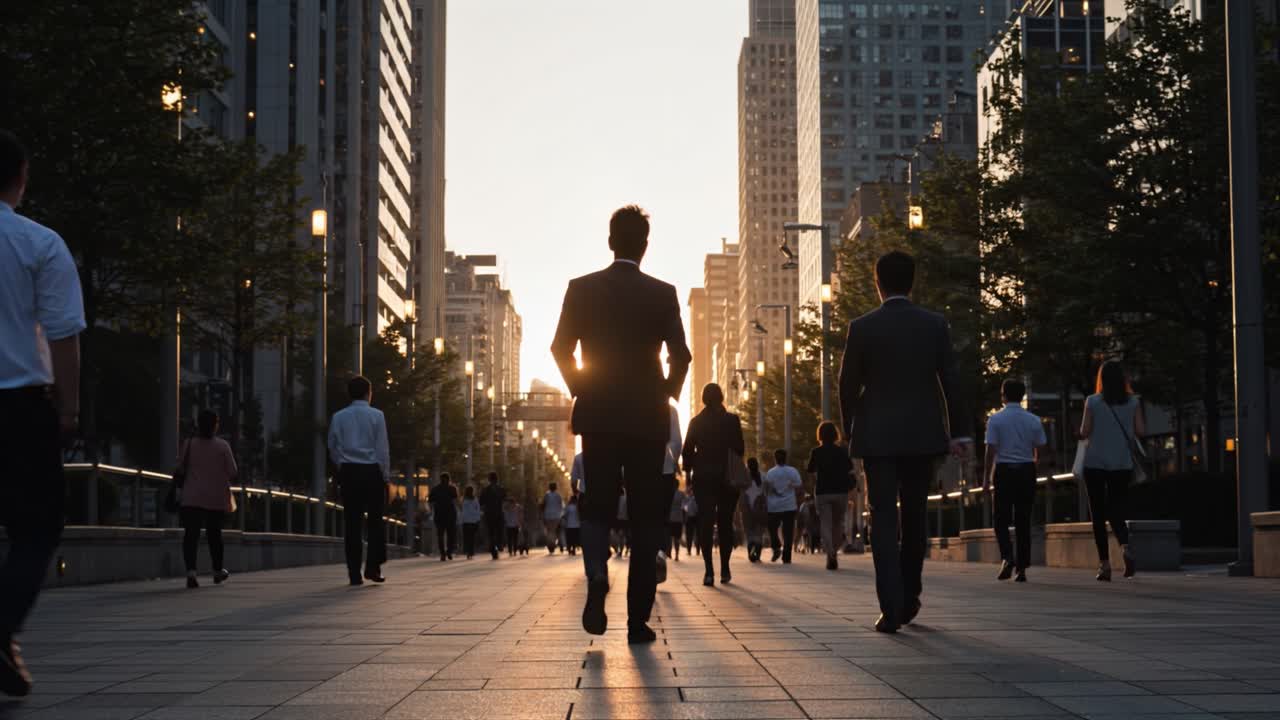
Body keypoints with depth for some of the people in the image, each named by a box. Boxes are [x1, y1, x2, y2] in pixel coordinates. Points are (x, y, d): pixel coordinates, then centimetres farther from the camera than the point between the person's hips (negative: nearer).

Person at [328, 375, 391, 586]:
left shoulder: (338, 417, 5)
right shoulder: (376, 415, -3)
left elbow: (333, 449, 8)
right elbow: (383, 449, -4)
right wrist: (386, 475, 3)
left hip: (348, 473, 3)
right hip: (371, 471, -2)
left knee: (351, 523, 3)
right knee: (375, 521, 5)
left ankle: (354, 573, 1)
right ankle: (373, 567, -6)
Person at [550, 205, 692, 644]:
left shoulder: (582, 289, 0)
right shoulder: (663, 294, -2)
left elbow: (561, 349, -3)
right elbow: (680, 355, -7)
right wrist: (667, 393, 10)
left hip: (597, 416, 1)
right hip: (647, 419, -1)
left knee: (597, 506, 11)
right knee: (645, 517, 6)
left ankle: (597, 576, -19)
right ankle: (638, 619, 3)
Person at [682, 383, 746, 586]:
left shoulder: (696, 422, 1)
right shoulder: (732, 420, -2)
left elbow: (688, 450, 1)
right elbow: (740, 449, -1)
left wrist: (688, 472, 11)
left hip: (703, 478, 0)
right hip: (727, 478, 0)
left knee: (705, 523, -1)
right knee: (725, 523, 10)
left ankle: (709, 571, -12)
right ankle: (725, 569, 9)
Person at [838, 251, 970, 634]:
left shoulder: (862, 328, -4)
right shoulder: (935, 325, 1)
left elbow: (848, 386, 0)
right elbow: (951, 380, -1)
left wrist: (850, 431, 13)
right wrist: (958, 431, 3)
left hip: (877, 437, -2)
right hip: (923, 435, 2)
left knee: (884, 521, -2)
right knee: (915, 516, 15)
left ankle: (891, 608, -11)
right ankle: (909, 598, 23)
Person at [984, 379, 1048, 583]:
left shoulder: (995, 419, -5)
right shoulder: (1034, 421, 3)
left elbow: (991, 449, -8)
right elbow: (1040, 450, 4)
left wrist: (987, 476, -2)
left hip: (1004, 471, -2)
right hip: (1027, 471, 2)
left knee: (1001, 519, 5)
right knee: (1023, 520, 7)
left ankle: (1007, 557, -18)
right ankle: (1022, 568, 5)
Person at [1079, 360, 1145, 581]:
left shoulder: (1092, 401, -5)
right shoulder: (1133, 402, 1)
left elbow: (1084, 433, -7)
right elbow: (1141, 431, -2)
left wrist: (1082, 432, 15)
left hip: (1095, 463, -2)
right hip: (1122, 464, 2)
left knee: (1098, 515, 6)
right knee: (1117, 512, 8)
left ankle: (1105, 564, 1)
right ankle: (1125, 547, -21)